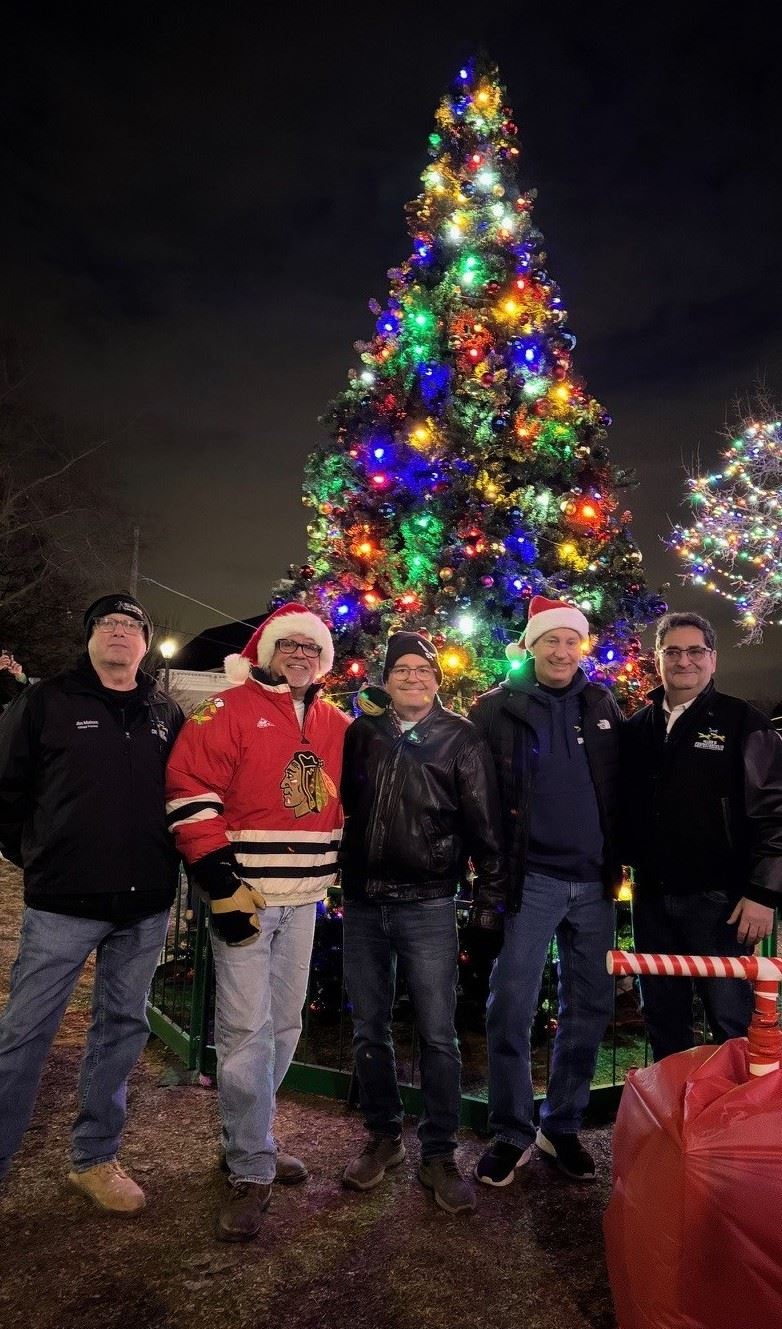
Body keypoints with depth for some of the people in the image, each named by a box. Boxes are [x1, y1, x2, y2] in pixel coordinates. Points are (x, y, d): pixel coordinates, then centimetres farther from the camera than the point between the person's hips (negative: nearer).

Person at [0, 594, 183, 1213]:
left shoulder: (167, 713, 7)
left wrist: (163, 863, 9)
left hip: (146, 907, 4)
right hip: (63, 902, -3)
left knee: (122, 1029, 14)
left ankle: (96, 1157, 32)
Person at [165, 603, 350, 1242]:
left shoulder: (337, 726, 10)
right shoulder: (230, 711, -7)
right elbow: (190, 794, -14)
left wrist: (340, 868, 14)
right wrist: (222, 883, -17)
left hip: (303, 898, 6)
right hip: (244, 894, -6)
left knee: (285, 1024, 16)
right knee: (247, 1031, -3)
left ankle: (252, 1137, 35)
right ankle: (252, 1172, 13)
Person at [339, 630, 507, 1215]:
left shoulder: (460, 738, -2)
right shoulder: (361, 733, 7)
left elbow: (484, 821, -2)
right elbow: (342, 805, 15)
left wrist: (492, 895, -4)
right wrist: (337, 877, 12)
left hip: (428, 904, -3)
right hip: (363, 903, 4)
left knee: (438, 1034, 2)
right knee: (370, 1029, 13)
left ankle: (439, 1153, 20)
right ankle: (384, 1136, 32)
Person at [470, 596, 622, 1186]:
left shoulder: (603, 705, 7)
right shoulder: (498, 707, -3)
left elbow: (623, 784, 12)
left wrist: (619, 856, 5)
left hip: (593, 882, 4)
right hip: (531, 879, -3)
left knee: (589, 1009, 11)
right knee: (511, 1010, 0)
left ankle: (563, 1126, 29)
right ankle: (512, 1134, 19)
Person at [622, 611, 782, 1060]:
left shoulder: (743, 722, -3)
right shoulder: (636, 728, 10)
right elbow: (624, 808, 14)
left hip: (719, 898, -4)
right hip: (652, 898, 4)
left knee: (734, 1023, 3)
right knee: (664, 1021, 15)